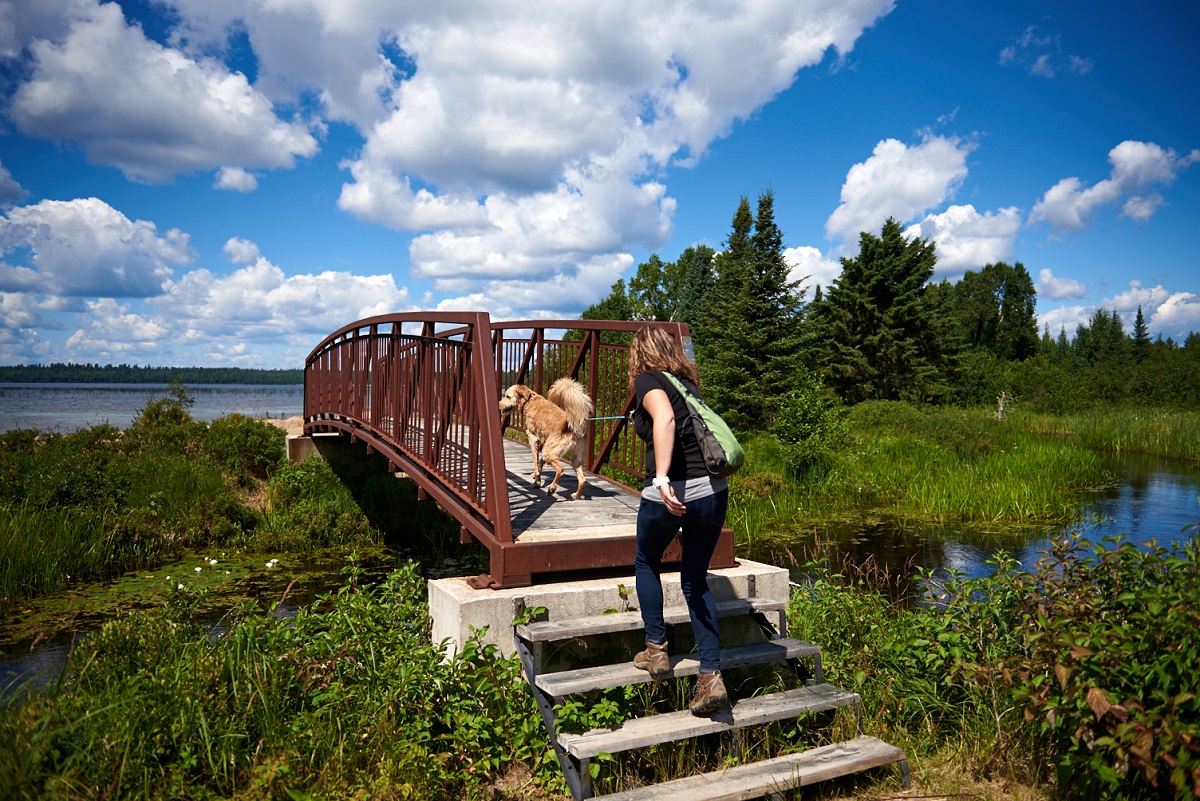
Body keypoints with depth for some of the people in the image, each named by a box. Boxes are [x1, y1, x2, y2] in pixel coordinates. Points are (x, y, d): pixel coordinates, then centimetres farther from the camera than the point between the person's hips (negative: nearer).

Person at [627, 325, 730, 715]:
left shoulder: (648, 379, -1)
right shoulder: (688, 382, 19)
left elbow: (665, 419, -22)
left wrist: (661, 478, -29)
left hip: (673, 492, -5)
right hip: (714, 490, 6)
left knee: (646, 563, 23)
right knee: (695, 580, 17)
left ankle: (655, 650, 26)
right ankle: (711, 676, 12)